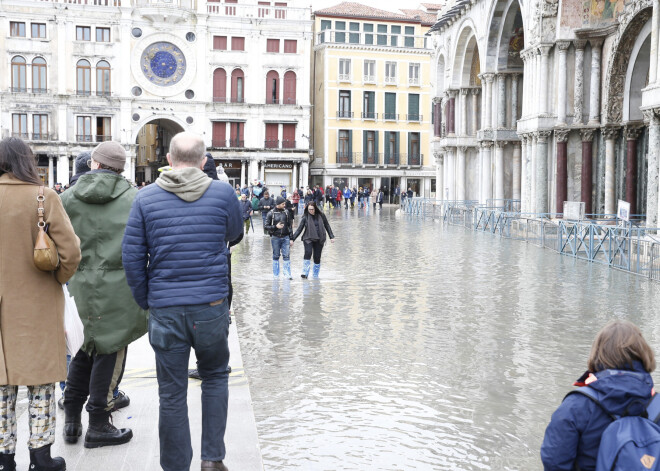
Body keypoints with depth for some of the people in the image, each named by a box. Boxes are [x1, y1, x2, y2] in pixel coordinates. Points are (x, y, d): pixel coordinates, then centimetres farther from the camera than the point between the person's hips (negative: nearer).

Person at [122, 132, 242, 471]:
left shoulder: (145, 198, -1)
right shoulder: (222, 193, -2)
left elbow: (132, 258, -1)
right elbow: (234, 235, 15)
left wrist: (146, 302, 10)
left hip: (165, 311, 0)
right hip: (211, 306, 0)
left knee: (171, 395, 9)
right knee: (215, 377, 21)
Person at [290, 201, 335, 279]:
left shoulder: (321, 215, 2)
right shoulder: (305, 217, -1)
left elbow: (327, 226, 13)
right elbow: (299, 229, 0)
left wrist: (331, 237, 10)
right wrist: (292, 239, -6)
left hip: (319, 240, 2)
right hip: (308, 239, -2)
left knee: (317, 257, 0)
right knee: (308, 253, -24)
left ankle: (315, 275, 16)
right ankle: (305, 273, -21)